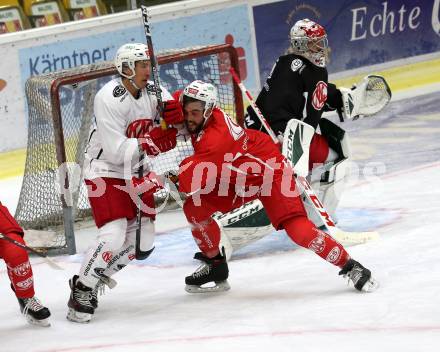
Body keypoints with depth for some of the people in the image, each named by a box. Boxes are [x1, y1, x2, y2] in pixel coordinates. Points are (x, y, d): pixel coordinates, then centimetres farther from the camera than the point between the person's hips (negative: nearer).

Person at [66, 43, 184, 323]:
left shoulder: (153, 92, -3)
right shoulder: (108, 99, -23)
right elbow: (116, 150, -26)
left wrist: (174, 113, -23)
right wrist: (149, 143, -36)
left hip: (135, 172, 7)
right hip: (104, 172, -7)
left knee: (144, 241, 6)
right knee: (114, 235, -21)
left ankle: (99, 274, 25)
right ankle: (82, 289, -5)